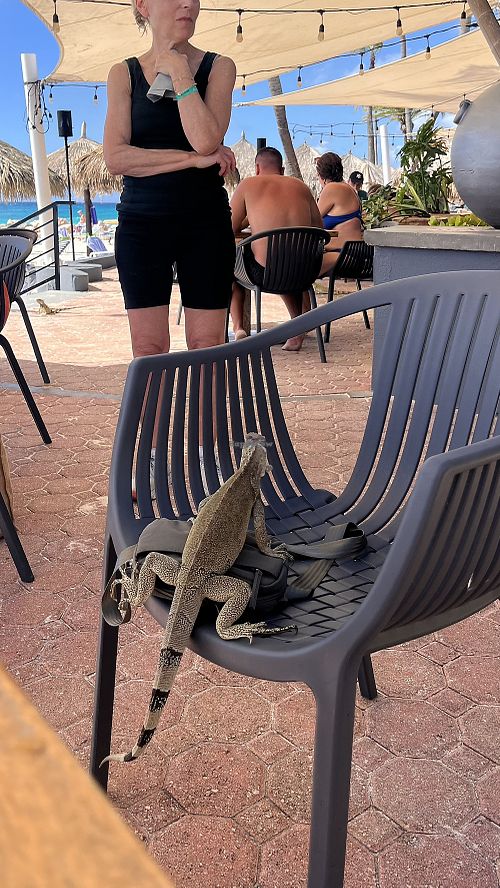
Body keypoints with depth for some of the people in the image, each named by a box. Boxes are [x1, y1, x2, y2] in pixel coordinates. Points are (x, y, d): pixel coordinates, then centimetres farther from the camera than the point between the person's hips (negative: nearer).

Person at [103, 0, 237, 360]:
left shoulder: (218, 67, 4)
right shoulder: (124, 74, 6)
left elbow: (206, 140, -13)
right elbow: (116, 158, -8)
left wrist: (179, 74, -7)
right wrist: (194, 159, -13)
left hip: (205, 221, 0)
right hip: (141, 222, 1)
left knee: (207, 345, 1)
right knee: (148, 348, 1)